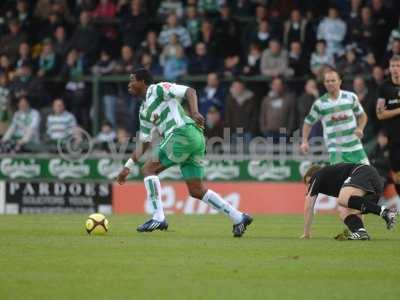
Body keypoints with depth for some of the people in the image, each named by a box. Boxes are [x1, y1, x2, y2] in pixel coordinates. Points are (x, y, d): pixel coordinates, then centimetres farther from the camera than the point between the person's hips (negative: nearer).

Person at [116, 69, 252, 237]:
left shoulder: (157, 89, 4)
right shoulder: (144, 111, 29)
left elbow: (190, 91, -5)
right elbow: (144, 142, 31)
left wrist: (194, 112, -22)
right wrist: (128, 166, 27)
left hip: (184, 133, -9)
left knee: (148, 169, -6)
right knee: (196, 190, 6)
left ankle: (158, 218, -10)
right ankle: (239, 218, 7)